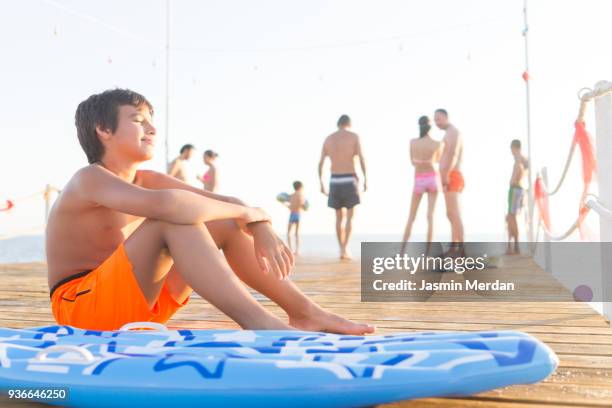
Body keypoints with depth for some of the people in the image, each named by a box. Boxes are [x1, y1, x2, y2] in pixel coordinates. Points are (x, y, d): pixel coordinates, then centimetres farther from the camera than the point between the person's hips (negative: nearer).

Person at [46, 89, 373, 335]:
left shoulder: (146, 179, 8)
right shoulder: (89, 179, -16)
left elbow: (226, 202, 1)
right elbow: (164, 204, -36)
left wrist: (262, 230, -20)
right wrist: (245, 212, -24)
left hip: (140, 305, 8)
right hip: (82, 307, -8)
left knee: (224, 224, -2)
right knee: (175, 218, -29)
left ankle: (304, 312, -7)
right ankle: (256, 321, -36)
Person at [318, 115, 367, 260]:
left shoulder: (328, 139, 9)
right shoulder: (354, 136, -1)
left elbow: (321, 163, 7)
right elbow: (361, 159, -9)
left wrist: (321, 183, 12)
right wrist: (365, 179, -4)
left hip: (335, 181, 3)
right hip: (349, 180, -3)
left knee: (339, 217, 14)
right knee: (349, 217, 0)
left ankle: (342, 249, 15)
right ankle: (345, 249, -13)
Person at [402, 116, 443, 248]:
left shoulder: (412, 142, -4)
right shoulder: (438, 144, -7)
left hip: (419, 181, 1)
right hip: (433, 179, -1)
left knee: (411, 217, 9)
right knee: (430, 216, 0)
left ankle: (402, 251, 3)